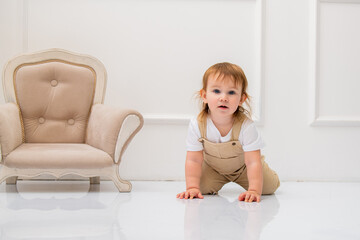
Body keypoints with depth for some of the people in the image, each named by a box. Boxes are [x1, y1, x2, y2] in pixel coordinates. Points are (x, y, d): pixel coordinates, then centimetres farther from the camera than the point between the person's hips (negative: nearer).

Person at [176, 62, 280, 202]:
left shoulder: (246, 126, -36)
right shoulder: (197, 125, -31)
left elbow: (253, 162, -38)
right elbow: (193, 160, -25)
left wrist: (254, 190, -50)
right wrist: (192, 188, -36)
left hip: (242, 167, -1)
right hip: (213, 168, 1)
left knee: (269, 186, -8)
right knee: (203, 188, -18)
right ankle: (217, 184, 20)